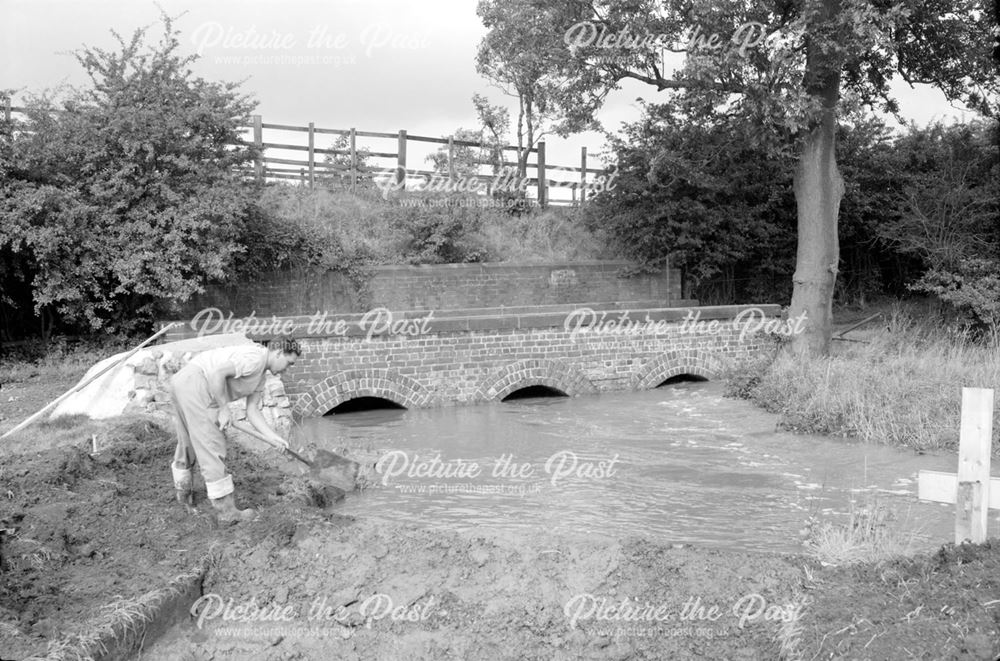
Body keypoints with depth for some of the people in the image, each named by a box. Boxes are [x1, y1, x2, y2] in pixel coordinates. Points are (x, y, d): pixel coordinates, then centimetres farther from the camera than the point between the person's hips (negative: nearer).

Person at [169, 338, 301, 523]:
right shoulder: (255, 357, -12)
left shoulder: (260, 375, 19)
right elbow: (217, 372, -23)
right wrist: (224, 408, -15)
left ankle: (183, 492, 46)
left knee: (188, 443, 27)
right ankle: (226, 510, -3)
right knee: (211, 447, -6)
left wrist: (275, 438, 6)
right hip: (195, 383, -11)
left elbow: (252, 411, 16)